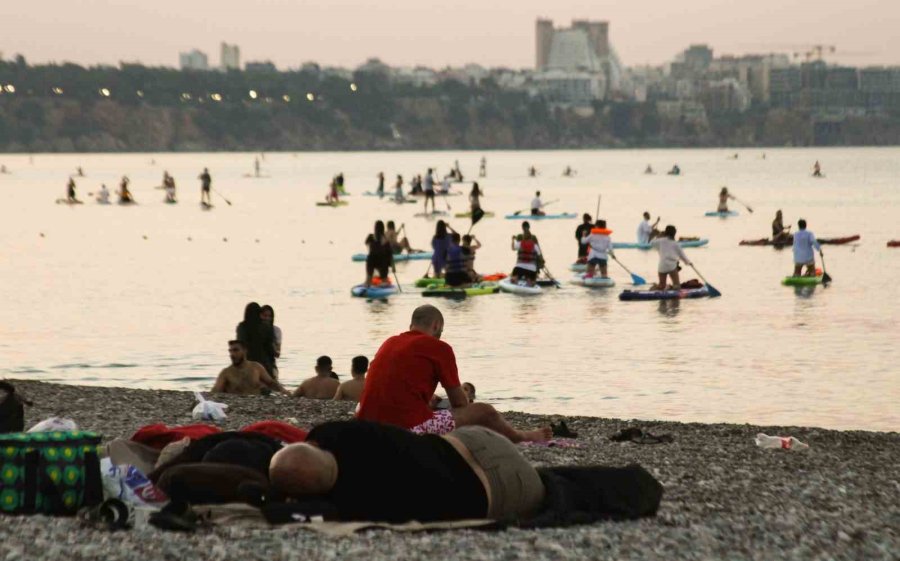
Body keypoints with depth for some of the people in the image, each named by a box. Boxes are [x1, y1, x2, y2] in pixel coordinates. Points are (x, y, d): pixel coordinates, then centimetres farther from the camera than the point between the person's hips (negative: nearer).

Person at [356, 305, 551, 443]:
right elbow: (460, 402, 6)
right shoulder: (438, 348, -1)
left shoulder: (388, 344, 19)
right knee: (484, 412, 8)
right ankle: (522, 437, 36)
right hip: (409, 428, -8)